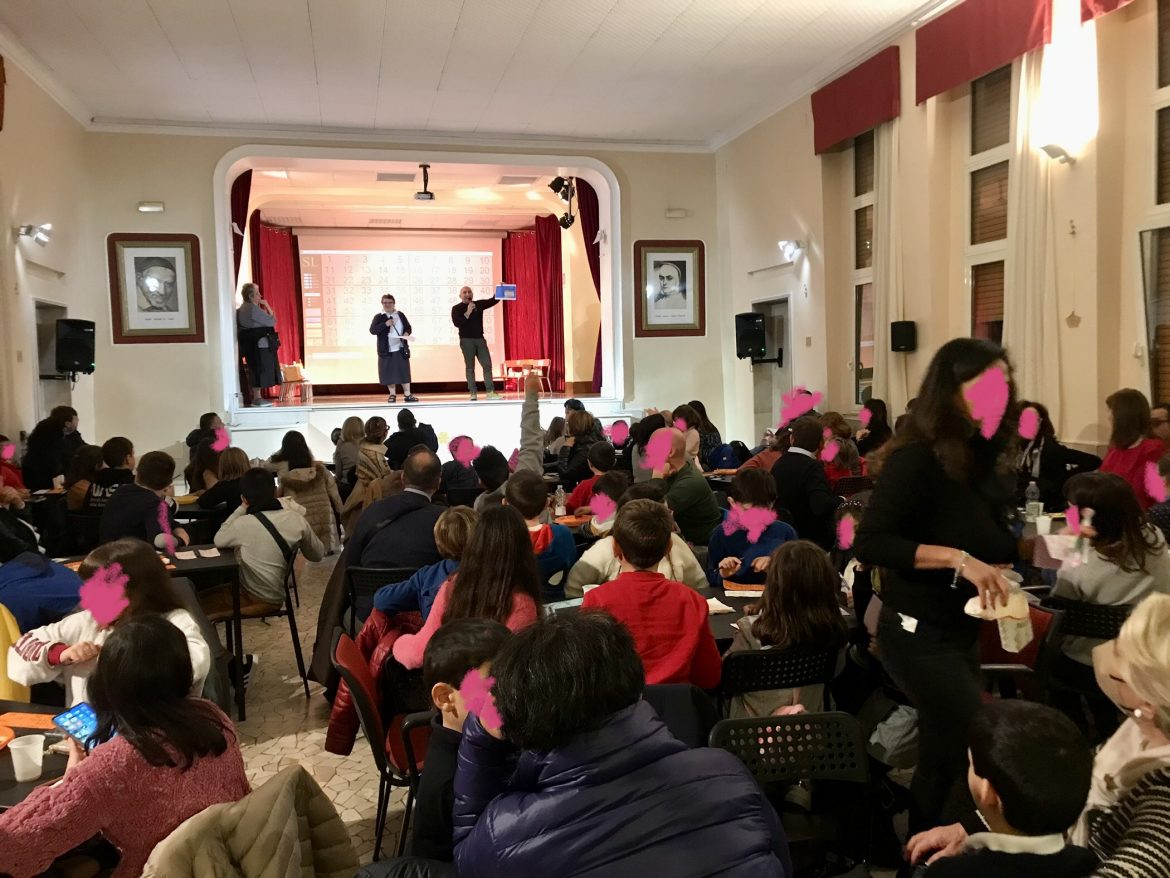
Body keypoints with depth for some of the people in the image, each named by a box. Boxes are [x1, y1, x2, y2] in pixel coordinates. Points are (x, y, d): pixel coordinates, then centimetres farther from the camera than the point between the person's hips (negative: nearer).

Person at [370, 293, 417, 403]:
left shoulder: (400, 315, 8)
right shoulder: (379, 317, -1)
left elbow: (408, 327, 15)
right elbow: (372, 330, -10)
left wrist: (407, 333, -8)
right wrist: (385, 324, -21)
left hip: (401, 349, 2)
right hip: (386, 350, -2)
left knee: (404, 372, 3)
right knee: (388, 373, 2)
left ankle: (408, 394, 7)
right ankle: (392, 394, 14)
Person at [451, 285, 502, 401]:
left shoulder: (479, 304, 9)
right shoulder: (456, 308, -1)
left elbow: (493, 301, 11)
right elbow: (457, 323, -14)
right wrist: (468, 312, -20)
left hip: (480, 339, 4)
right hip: (466, 340, -4)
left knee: (487, 365, -2)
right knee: (470, 367, -1)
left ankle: (490, 392, -2)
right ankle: (473, 393, 0)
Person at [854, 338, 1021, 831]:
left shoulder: (983, 458, 5)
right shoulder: (917, 457, -18)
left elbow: (994, 547, 11)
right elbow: (870, 543, -24)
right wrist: (957, 558, -29)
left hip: (963, 631, 8)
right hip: (918, 634, -8)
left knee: (946, 758, 18)